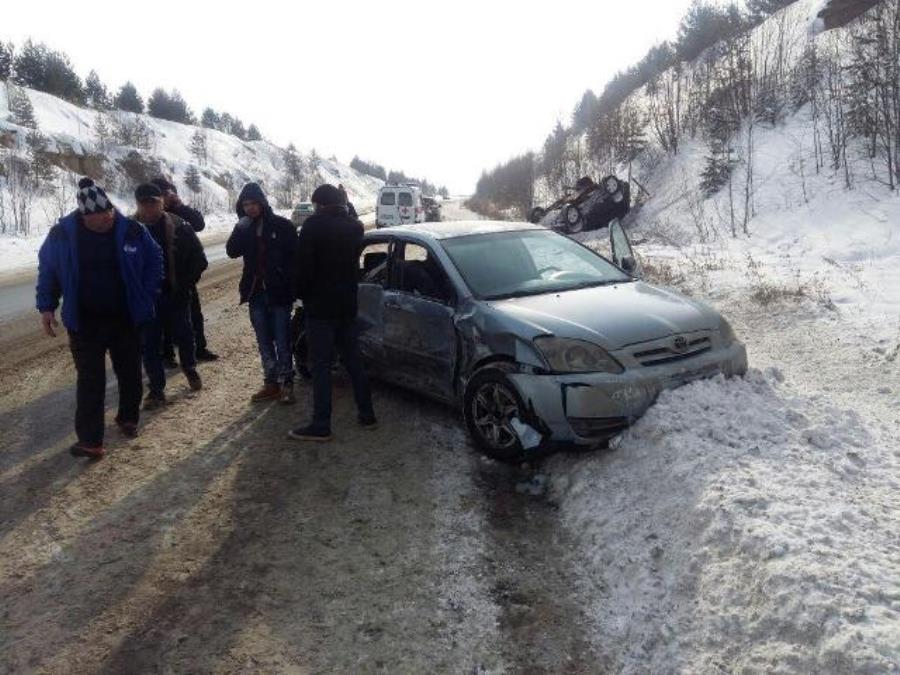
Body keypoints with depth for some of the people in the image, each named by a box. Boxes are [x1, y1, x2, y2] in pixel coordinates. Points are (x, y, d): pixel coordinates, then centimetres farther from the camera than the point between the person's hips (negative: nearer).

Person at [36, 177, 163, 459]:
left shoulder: (130, 230, -9)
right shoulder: (62, 234, -9)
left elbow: (155, 261, 4)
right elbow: (47, 269, 5)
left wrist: (146, 298, -1)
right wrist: (46, 306, 0)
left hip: (125, 319, 1)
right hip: (85, 323, -1)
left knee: (130, 373, 14)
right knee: (90, 381, -2)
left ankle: (128, 418, 36)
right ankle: (90, 440, 2)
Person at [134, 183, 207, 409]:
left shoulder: (179, 227, -7)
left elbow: (199, 259, -3)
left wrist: (185, 285, -9)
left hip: (176, 296, -1)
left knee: (184, 336, 15)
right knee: (150, 345, 4)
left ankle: (190, 369, 42)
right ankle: (156, 389, 14)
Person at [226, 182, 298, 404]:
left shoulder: (282, 226, -5)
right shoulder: (244, 229, 9)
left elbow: (294, 257, -6)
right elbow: (232, 252, 0)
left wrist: (291, 287, -13)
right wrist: (240, 230, -15)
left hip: (279, 292, -5)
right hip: (256, 293, 5)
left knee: (282, 341, -2)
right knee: (264, 342, 10)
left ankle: (286, 384, 5)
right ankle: (271, 383, 18)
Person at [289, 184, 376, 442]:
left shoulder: (314, 225, -12)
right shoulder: (354, 226, 8)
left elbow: (304, 266, -13)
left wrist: (304, 294, 0)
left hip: (320, 306, -6)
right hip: (348, 305, 6)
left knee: (321, 366, -3)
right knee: (353, 360, 14)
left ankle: (321, 426, -1)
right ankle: (367, 414, 20)